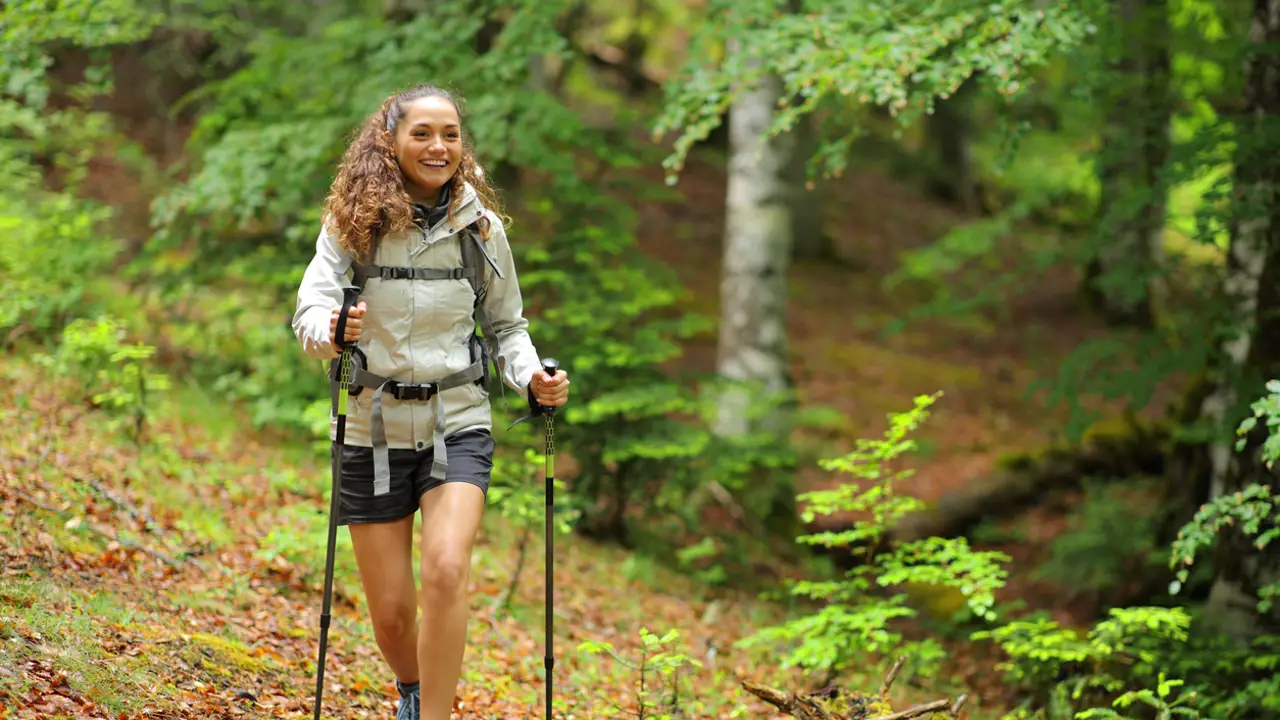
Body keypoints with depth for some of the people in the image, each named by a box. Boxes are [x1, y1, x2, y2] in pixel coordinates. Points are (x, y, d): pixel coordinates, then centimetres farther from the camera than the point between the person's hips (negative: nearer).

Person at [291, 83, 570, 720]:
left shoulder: (481, 228, 1)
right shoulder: (353, 221, -5)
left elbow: (507, 326, 11)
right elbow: (309, 312, -14)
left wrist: (531, 379, -7)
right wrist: (333, 330, -36)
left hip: (457, 423, 0)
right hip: (373, 426, 0)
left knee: (446, 571, -24)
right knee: (391, 612, 6)